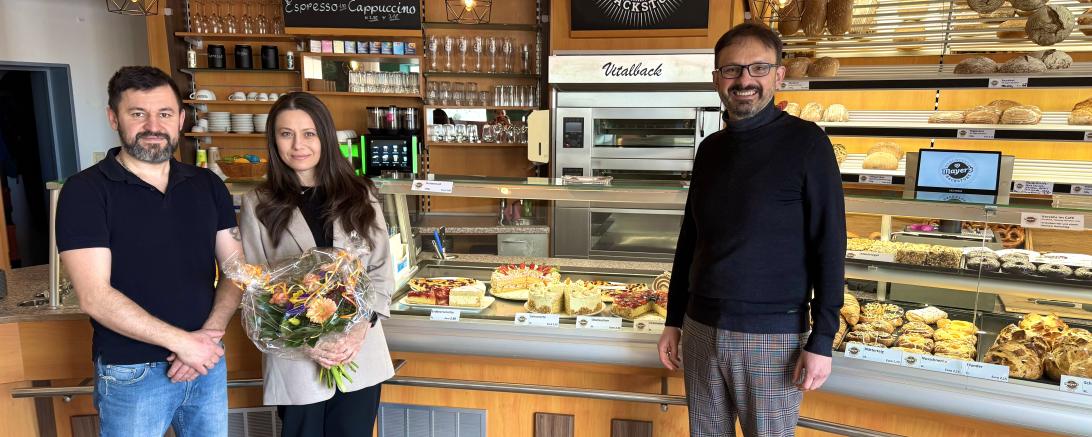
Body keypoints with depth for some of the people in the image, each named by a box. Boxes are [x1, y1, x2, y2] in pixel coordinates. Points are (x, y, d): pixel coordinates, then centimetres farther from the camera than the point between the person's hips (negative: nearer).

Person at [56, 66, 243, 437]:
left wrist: (210, 334, -12)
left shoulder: (208, 185, 4)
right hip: (131, 374, -3)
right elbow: (94, 297, -15)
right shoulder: (85, 191, -8)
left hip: (208, 361, 4)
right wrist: (181, 341, -17)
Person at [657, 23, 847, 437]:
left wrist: (821, 340, -13)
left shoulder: (805, 142, -8)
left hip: (772, 336, -5)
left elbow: (829, 246, -9)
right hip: (700, 329, 5)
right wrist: (674, 320, 12)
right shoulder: (710, 149, 7)